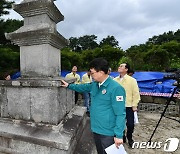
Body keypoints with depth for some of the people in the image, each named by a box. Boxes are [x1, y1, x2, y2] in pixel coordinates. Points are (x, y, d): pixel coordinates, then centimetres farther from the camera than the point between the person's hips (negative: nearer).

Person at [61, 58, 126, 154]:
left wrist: (119, 135, -20)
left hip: (107, 133, -7)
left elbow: (120, 114, -23)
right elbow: (83, 87, 20)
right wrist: (69, 86, 20)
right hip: (95, 129, 8)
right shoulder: (94, 84, 0)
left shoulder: (116, 88, -24)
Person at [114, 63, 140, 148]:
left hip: (129, 106, -2)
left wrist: (134, 105, -9)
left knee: (130, 124, 5)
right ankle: (122, 137, 38)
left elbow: (136, 93, -6)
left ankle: (129, 138, 33)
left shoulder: (132, 80, -7)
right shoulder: (115, 80, 2)